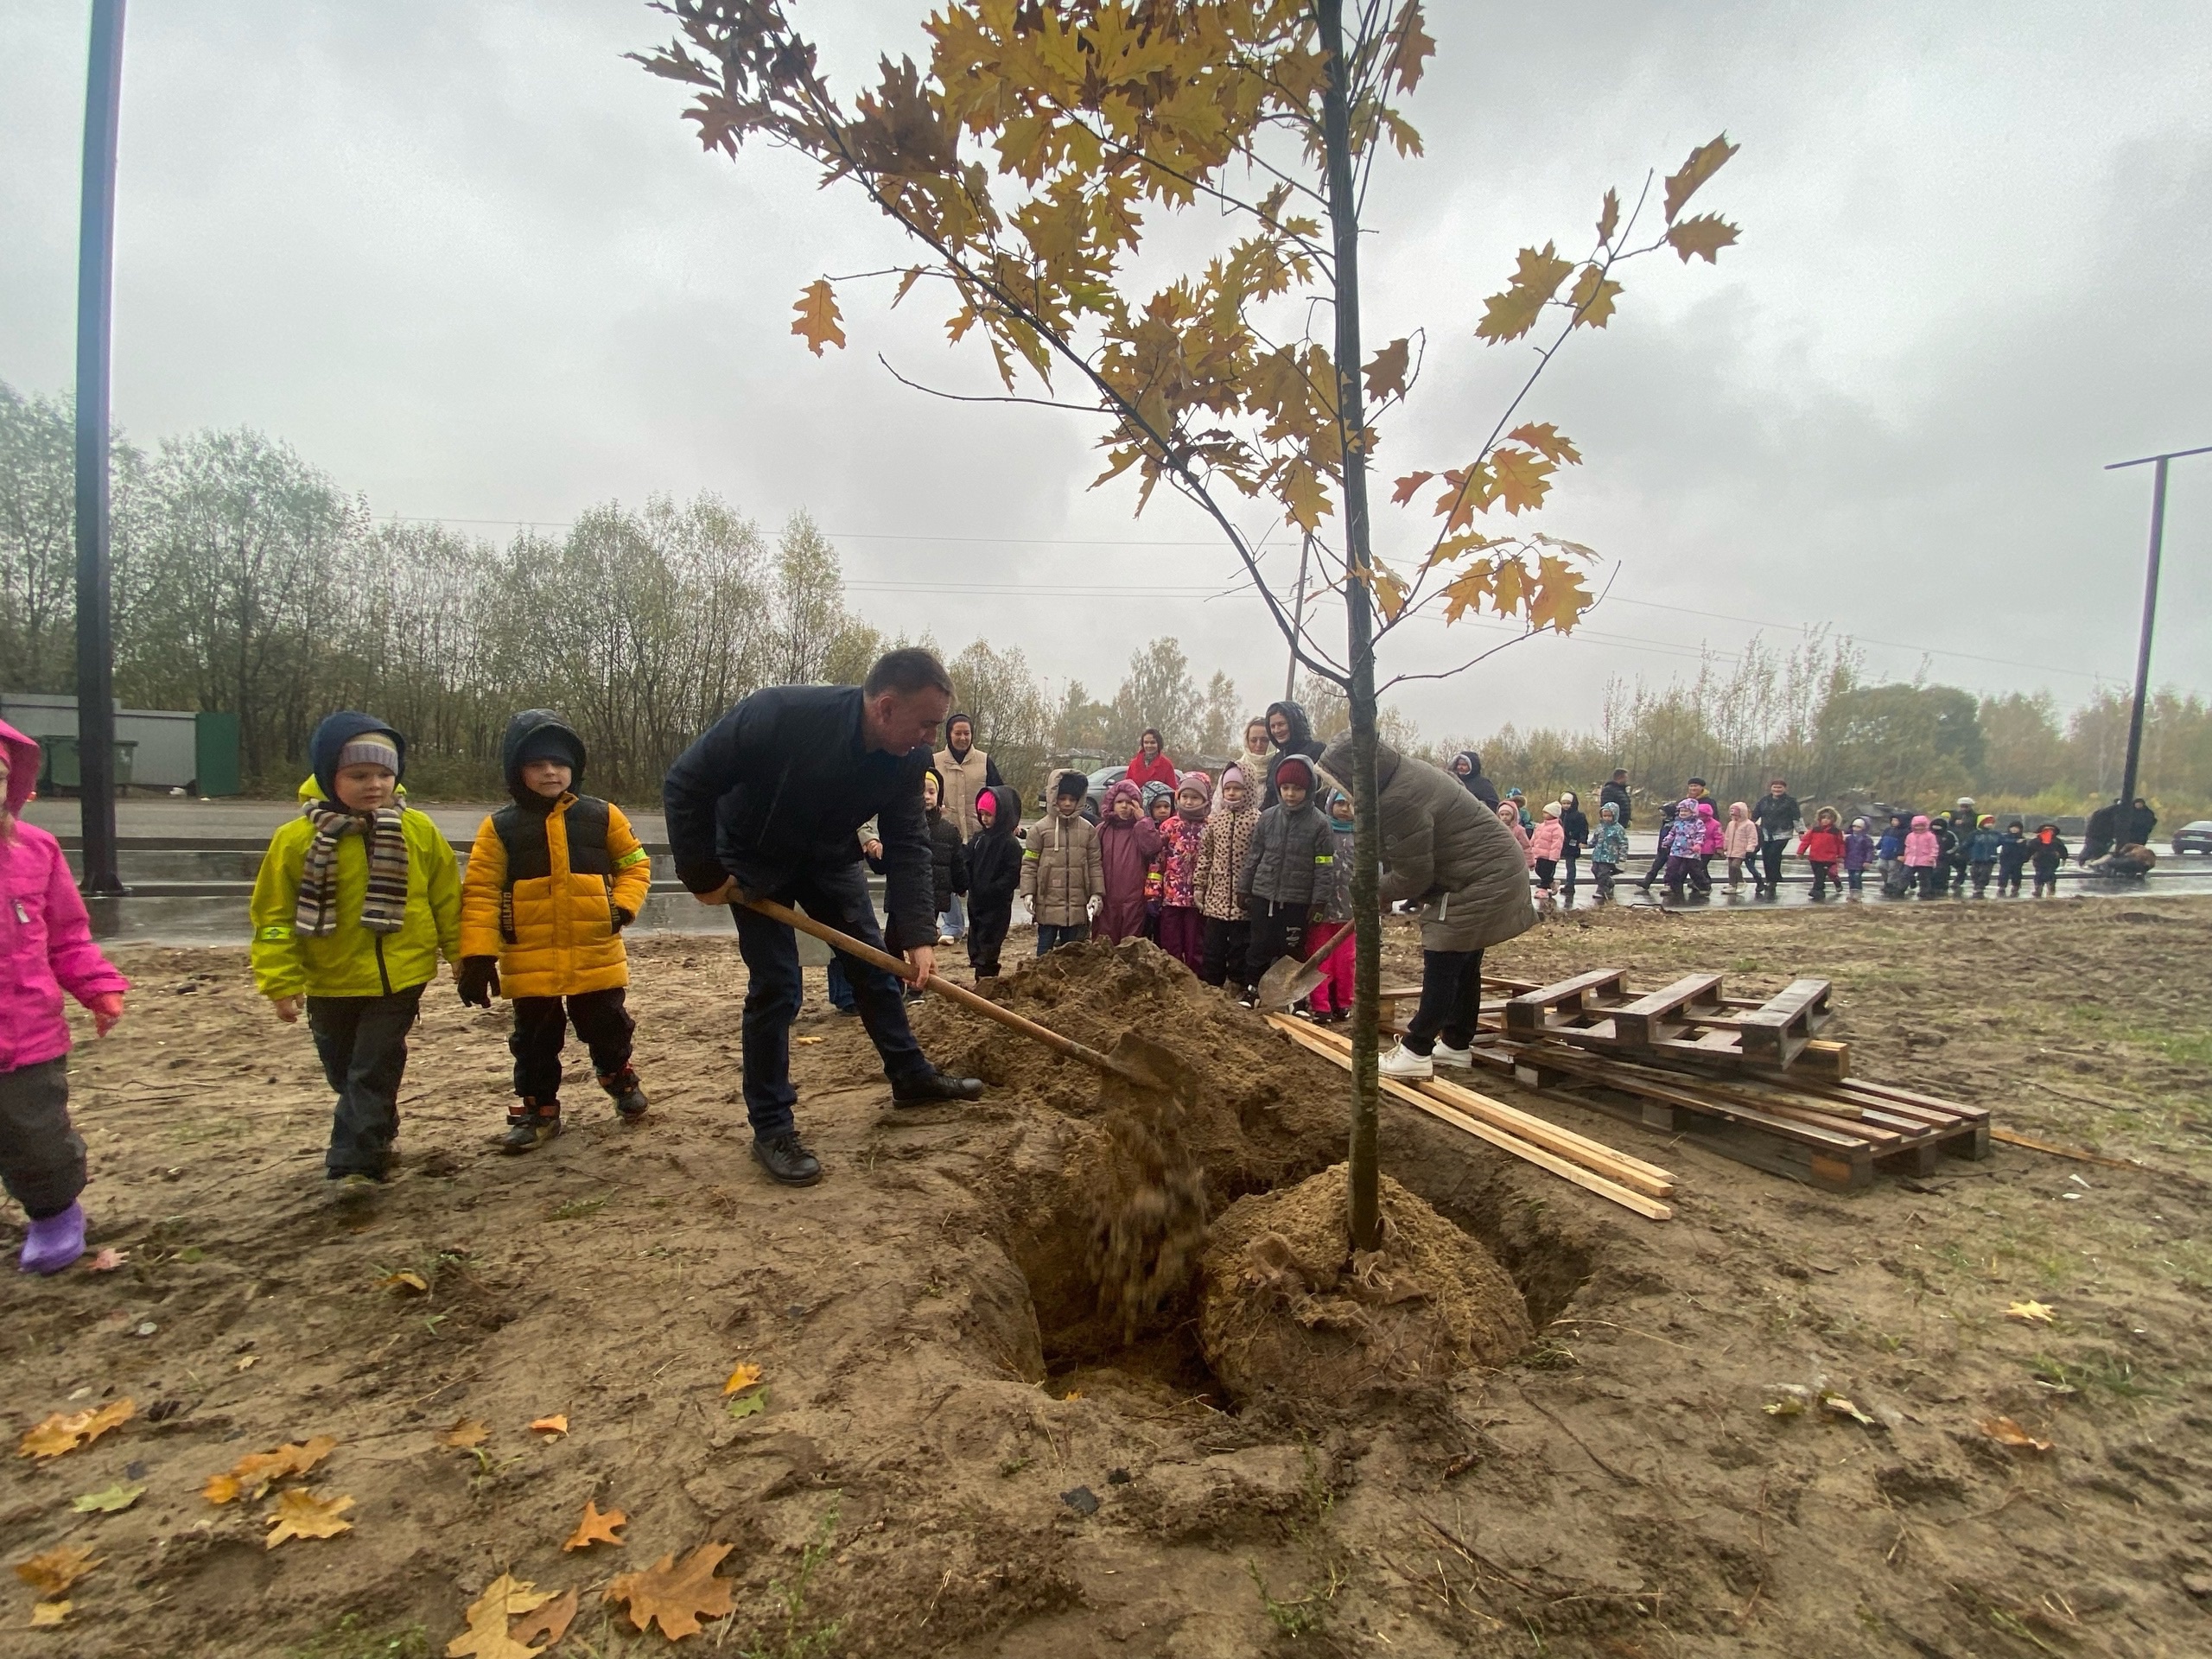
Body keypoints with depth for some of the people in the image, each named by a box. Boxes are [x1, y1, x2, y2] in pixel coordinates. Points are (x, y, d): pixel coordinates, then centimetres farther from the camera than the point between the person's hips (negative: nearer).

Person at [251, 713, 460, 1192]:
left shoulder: (419, 832, -7)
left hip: (399, 977, -2)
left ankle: (354, 1162, 8)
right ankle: (374, 1140, 41)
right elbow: (274, 914, -5)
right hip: (331, 981, 2)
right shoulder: (298, 838, -10)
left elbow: (447, 900, 1)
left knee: (373, 1070, 0)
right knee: (344, 1071, 18)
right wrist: (281, 981, -7)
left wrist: (464, 957, 5)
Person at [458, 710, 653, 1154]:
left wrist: (623, 905, -9)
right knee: (535, 1039, 13)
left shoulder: (602, 816, 1)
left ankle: (620, 1079, 40)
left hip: (596, 955, 1)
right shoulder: (500, 827, -2)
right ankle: (537, 1108, 29)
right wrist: (477, 956, -12)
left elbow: (634, 865, 9)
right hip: (529, 962, 0)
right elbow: (480, 894, -5)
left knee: (607, 1028, 14)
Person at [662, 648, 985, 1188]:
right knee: (776, 984, -8)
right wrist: (703, 875, -21)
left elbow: (907, 845, -17)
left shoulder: (909, 756, -21)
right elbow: (685, 784, -27)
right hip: (755, 860, -5)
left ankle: (912, 1077, 26)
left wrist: (919, 935, -25)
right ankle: (771, 1128, 5)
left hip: (829, 858, 5)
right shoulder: (780, 714, -37)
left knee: (873, 964, 9)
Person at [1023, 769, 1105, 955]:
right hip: (1048, 903, -2)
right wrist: (1028, 892, -9)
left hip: (1077, 905, 2)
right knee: (1045, 949, 7)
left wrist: (1097, 893, 0)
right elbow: (1029, 864, -2)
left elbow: (1095, 864, 6)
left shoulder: (1088, 829, 4)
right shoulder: (1039, 829, -3)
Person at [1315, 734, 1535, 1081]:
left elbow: (1412, 877, -19)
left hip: (1479, 883, -11)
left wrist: (1374, 893, -1)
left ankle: (1415, 1052, 1)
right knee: (1464, 964, 18)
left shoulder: (1398, 801, -27)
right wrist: (1383, 886, 7)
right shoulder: (1408, 769, 6)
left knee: (1441, 966, -5)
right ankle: (1457, 1044, 29)